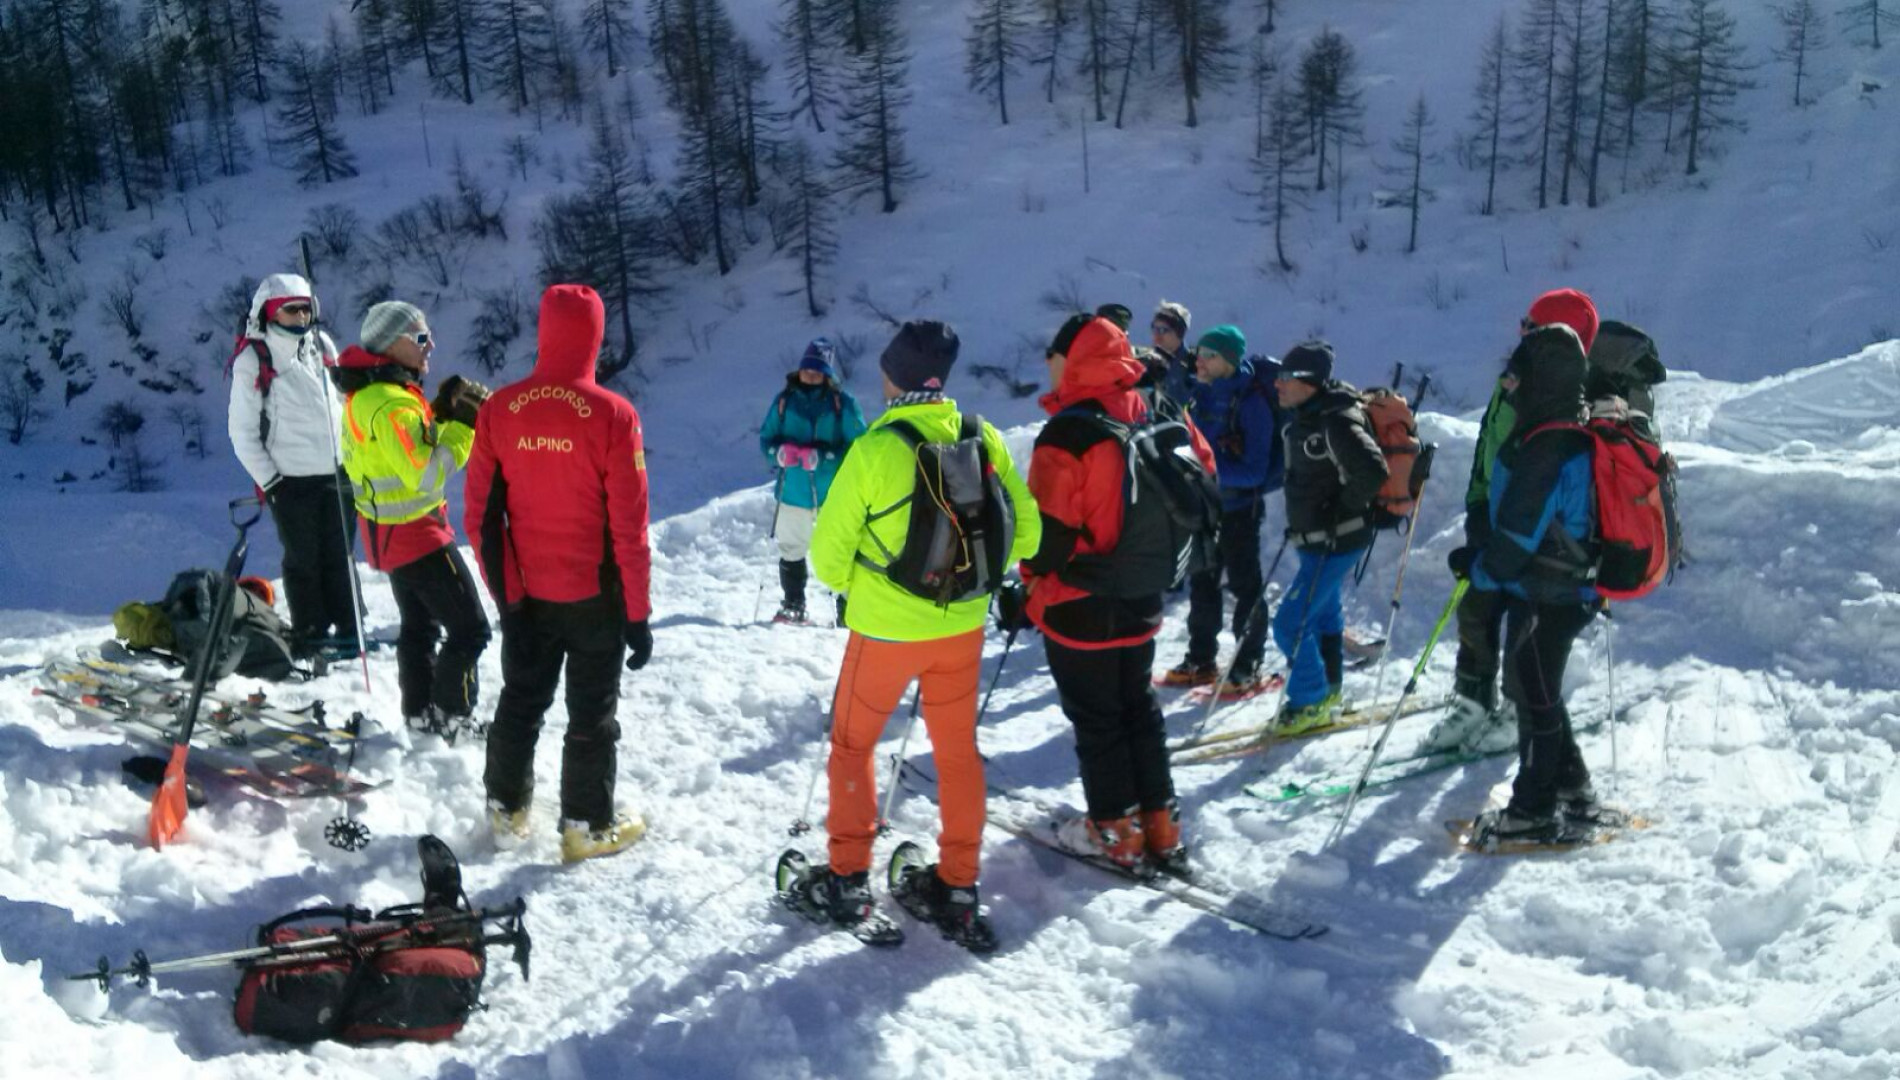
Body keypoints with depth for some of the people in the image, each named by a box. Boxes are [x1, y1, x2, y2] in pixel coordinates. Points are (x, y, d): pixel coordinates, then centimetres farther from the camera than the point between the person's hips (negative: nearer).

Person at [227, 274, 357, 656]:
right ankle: (308, 637, 12)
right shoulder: (252, 360, -6)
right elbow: (242, 433, -5)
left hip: (336, 474, 4)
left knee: (339, 557, 10)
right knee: (303, 561, 3)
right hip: (291, 480, -4)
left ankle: (347, 629, 18)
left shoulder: (321, 344, 9)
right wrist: (269, 481, -9)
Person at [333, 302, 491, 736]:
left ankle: (420, 712, 32)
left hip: (388, 531, 10)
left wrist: (442, 413, 0)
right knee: (470, 628, -3)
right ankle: (452, 717, 4)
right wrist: (462, 425, -22)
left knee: (420, 625, 22)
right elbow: (425, 473, -27)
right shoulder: (392, 405, -25)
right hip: (415, 533, -10)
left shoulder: (365, 394, 7)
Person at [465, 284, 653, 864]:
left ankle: (507, 809, 33)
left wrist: (501, 585, 8)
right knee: (592, 713, 11)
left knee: (520, 702, 20)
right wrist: (638, 612, -7)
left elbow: (480, 511, -2)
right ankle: (588, 825, 20)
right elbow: (629, 526, -15)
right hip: (595, 597, -3)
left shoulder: (499, 409, -7)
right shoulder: (612, 415, -18)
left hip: (524, 593, 4)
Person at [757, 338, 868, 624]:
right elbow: (766, 438, 8)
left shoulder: (843, 403, -7)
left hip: (834, 493, -4)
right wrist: (781, 452, -14)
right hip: (794, 492, 4)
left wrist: (821, 457, -23)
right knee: (791, 552, 14)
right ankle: (793, 606, 29)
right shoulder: (785, 400, 3)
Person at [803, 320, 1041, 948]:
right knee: (958, 750, 17)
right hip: (962, 625, 4)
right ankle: (958, 888, 24)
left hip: (885, 629, -3)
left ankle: (848, 879, 24)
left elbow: (829, 551, -12)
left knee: (852, 743, 17)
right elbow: (1025, 530, 1)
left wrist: (852, 586, 9)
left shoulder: (873, 449, -18)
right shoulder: (983, 441, -7)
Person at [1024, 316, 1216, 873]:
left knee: (1096, 720, 8)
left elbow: (1049, 529, -23)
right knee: (1140, 709, 18)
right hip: (1142, 603, 7)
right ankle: (1160, 826, 25)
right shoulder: (1155, 415, 0)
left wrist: (1028, 588, -9)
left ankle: (1116, 832, 18)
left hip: (1079, 605, -7)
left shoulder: (1067, 433, -22)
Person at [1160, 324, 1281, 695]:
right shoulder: (1201, 395, 3)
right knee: (1202, 583, 14)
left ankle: (1247, 667, 13)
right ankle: (1201, 660, 26)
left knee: (1244, 586, 3)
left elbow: (1253, 471, -21)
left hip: (1239, 507, -7)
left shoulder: (1251, 403, -18)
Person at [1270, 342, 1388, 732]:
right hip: (1313, 537, 10)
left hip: (1335, 542, -10)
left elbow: (1372, 472, -30)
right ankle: (1328, 687, 39)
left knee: (1290, 624, -7)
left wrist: (1342, 512, -18)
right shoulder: (1303, 415, 4)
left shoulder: (1336, 423, -25)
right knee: (1323, 613, 23)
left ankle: (1310, 701, 10)